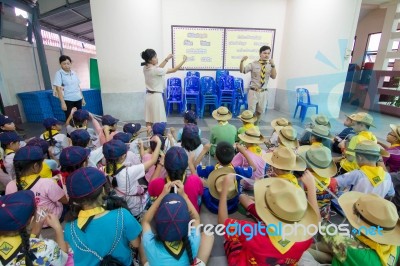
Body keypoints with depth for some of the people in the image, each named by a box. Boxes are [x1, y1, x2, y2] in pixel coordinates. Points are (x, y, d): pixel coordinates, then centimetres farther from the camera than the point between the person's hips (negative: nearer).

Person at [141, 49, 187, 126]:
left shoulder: (145, 68, 4)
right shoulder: (155, 70, -19)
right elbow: (173, 70, -15)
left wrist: (166, 59, 19)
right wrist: (183, 60, -4)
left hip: (149, 96, 9)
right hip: (156, 96, -8)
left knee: (149, 121, 12)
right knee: (158, 122, 1)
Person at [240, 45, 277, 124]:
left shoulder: (270, 66, 1)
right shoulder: (253, 64, -5)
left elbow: (274, 77, -10)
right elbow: (242, 71, -10)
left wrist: (273, 65, -22)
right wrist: (242, 61, -27)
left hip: (263, 92, 3)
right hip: (253, 91, -3)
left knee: (260, 111, 17)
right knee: (251, 111, 0)